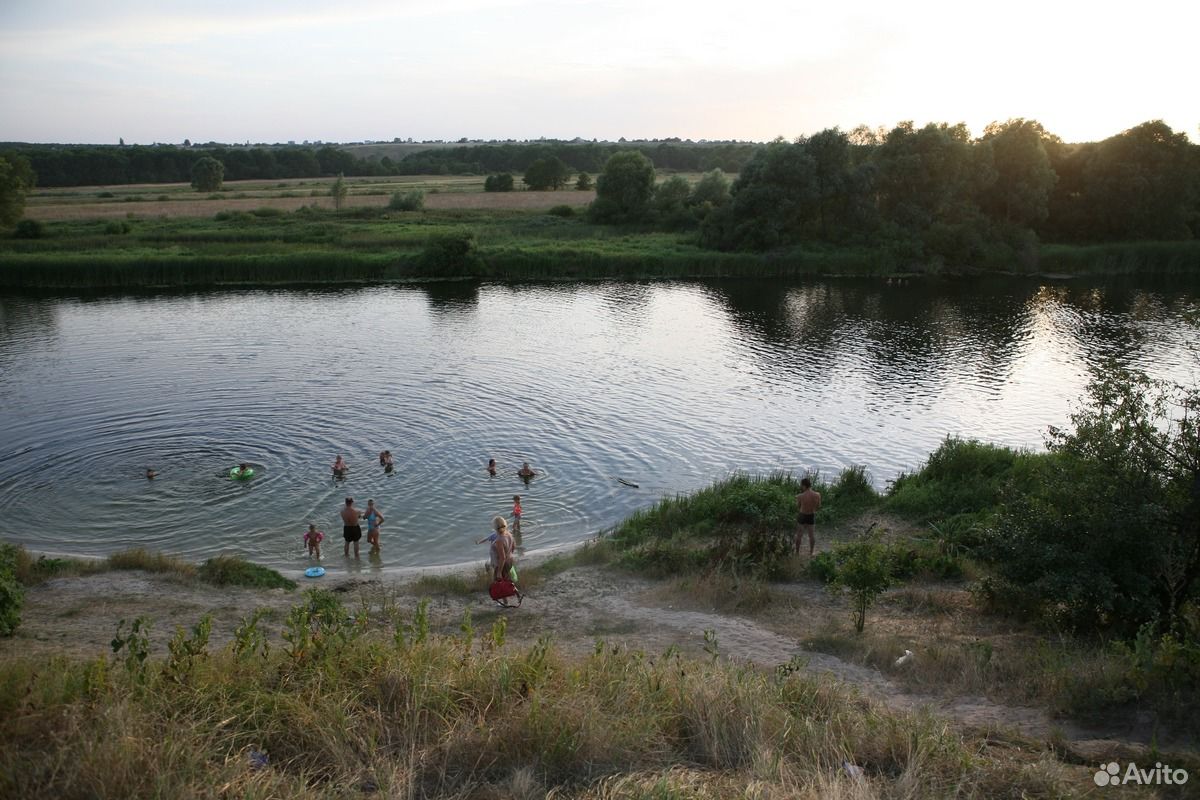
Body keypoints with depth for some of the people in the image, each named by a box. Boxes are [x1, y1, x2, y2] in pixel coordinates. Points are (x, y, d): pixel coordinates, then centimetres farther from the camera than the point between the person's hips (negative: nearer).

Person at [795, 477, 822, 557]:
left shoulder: (800, 496, -23)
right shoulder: (817, 495, -16)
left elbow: (797, 507, -7)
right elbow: (818, 506, -1)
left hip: (802, 516, -2)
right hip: (812, 516, 2)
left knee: (799, 535, 16)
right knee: (811, 535, 18)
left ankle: (797, 552, 27)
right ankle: (811, 553, 28)